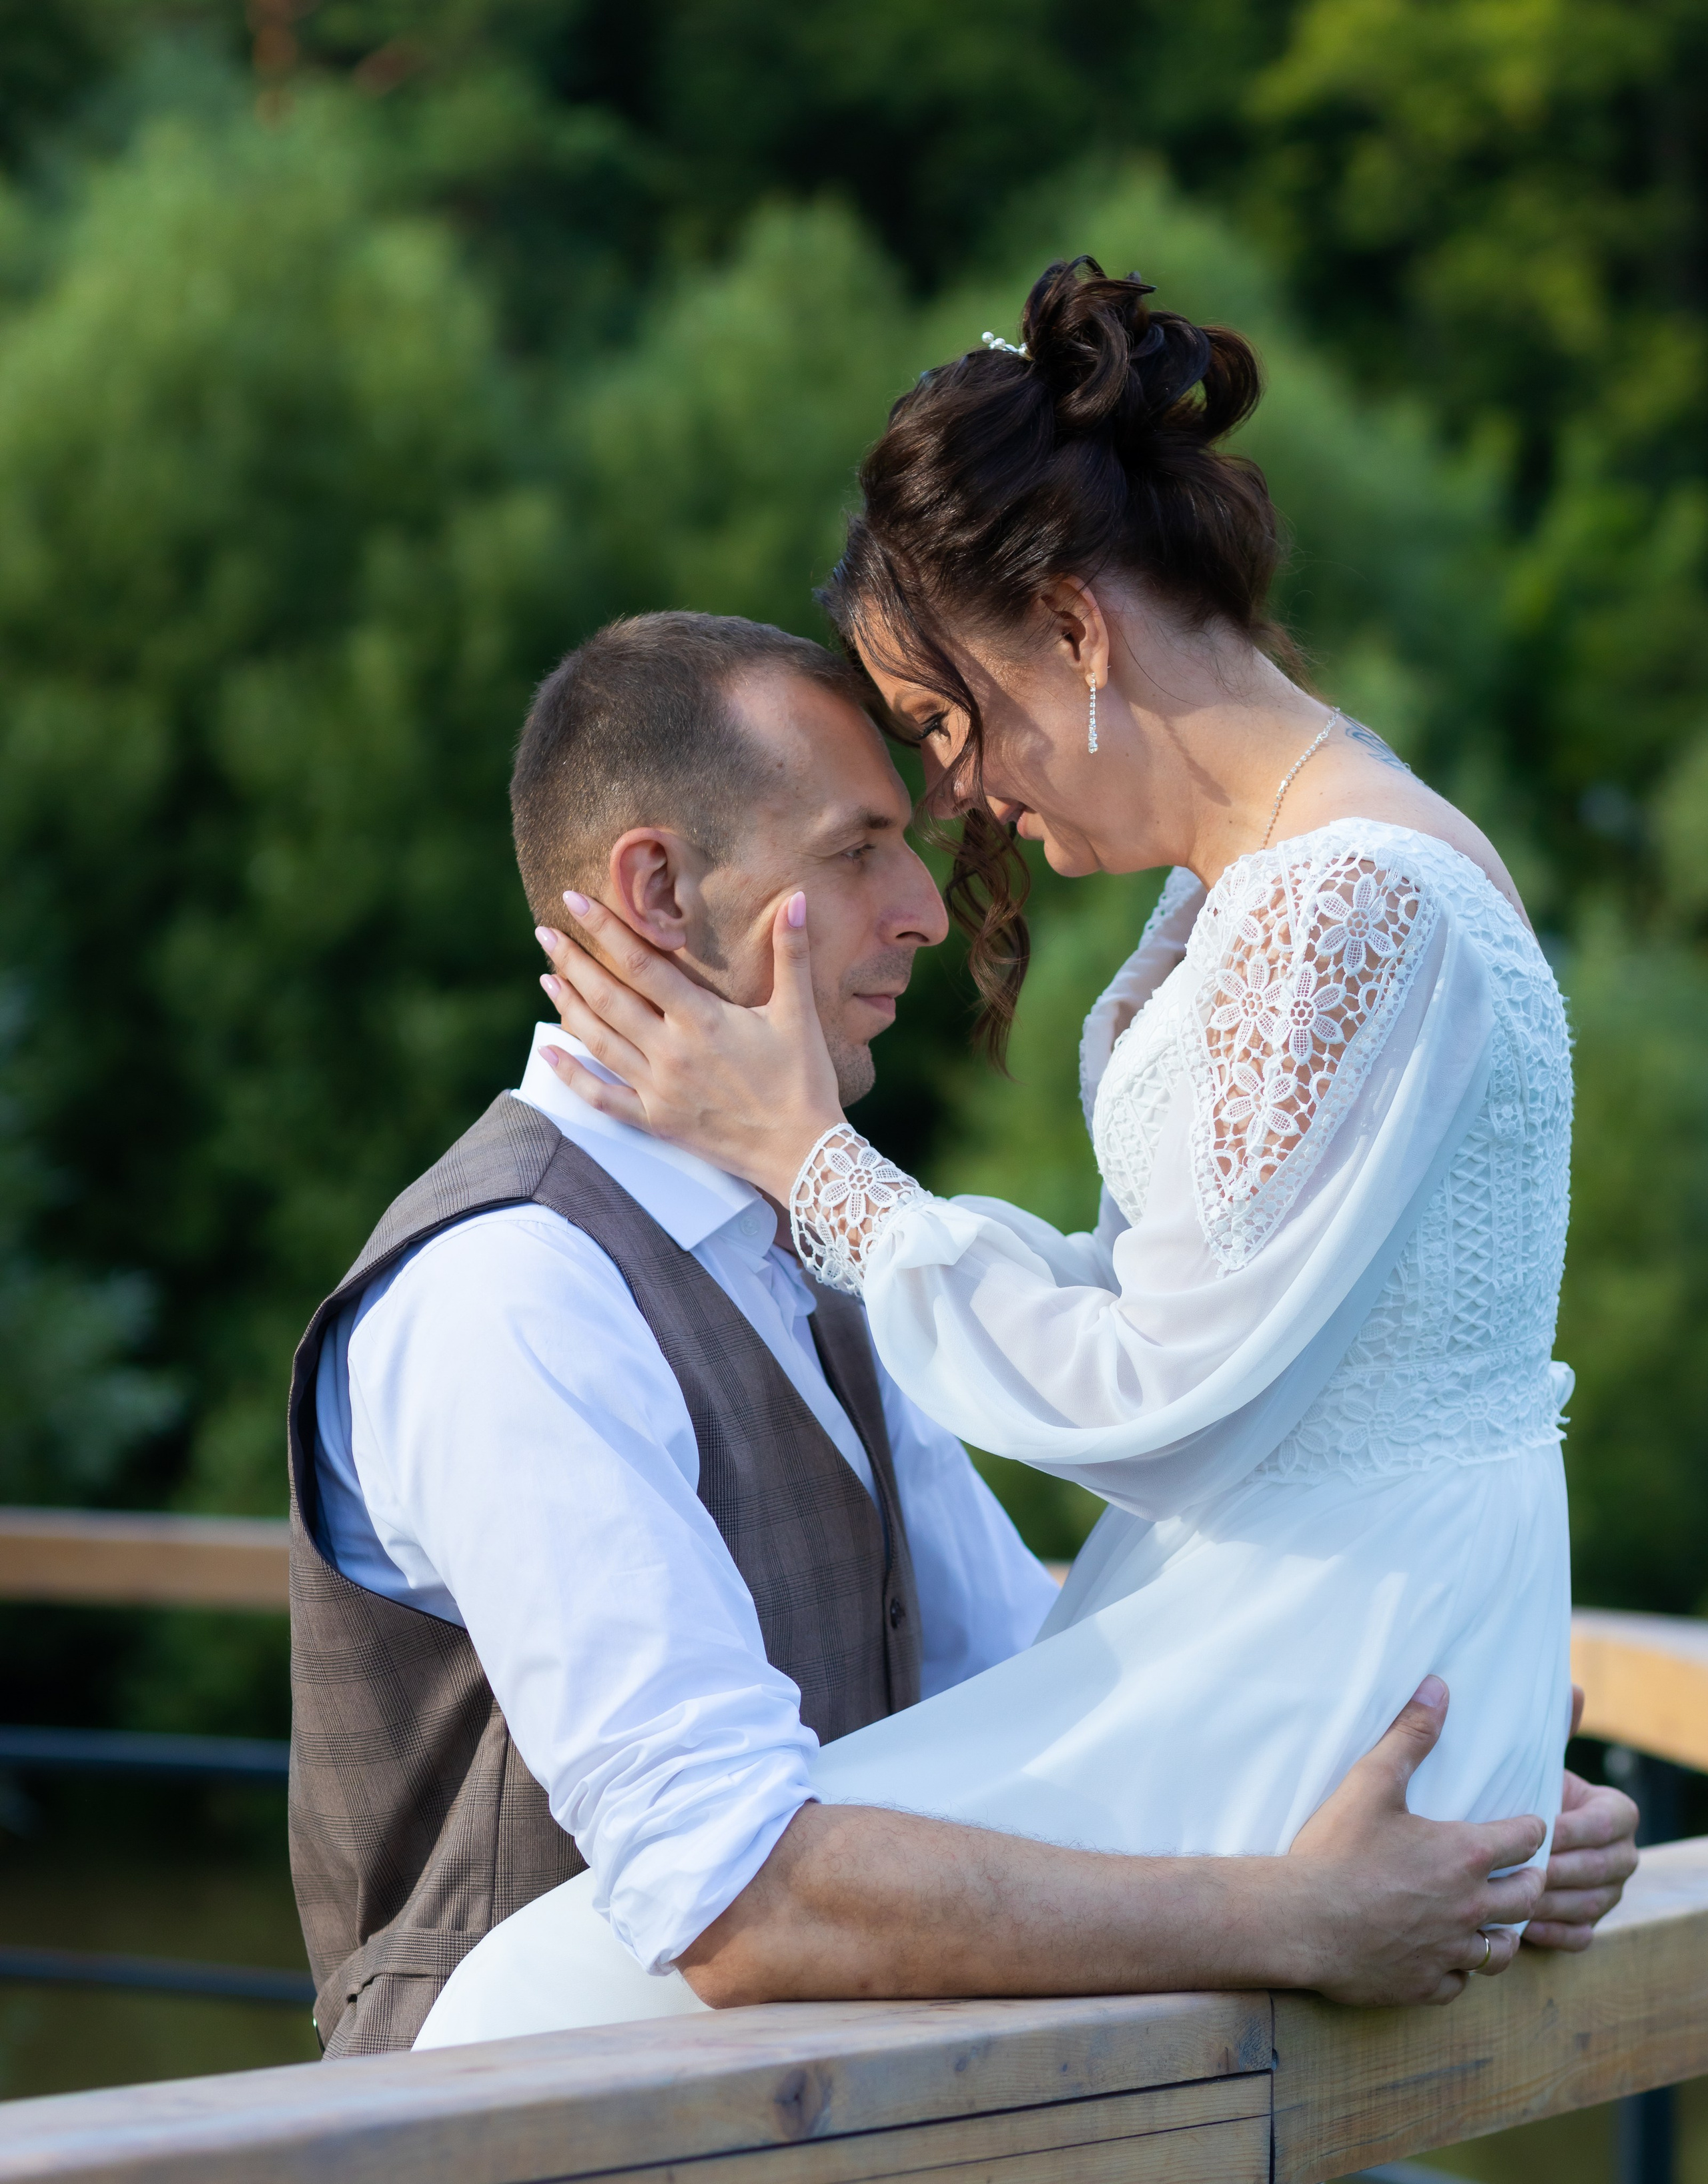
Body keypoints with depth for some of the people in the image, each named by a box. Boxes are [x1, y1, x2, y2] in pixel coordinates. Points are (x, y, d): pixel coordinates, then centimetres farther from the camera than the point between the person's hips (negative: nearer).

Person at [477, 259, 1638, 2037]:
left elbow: (1152, 1397, -16)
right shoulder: (1251, 877, 13)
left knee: (577, 1989, -19)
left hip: (1318, 1704, -10)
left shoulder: (1357, 906, -18)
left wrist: (804, 1157, -8)